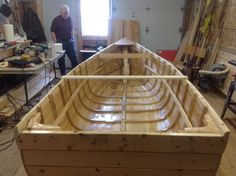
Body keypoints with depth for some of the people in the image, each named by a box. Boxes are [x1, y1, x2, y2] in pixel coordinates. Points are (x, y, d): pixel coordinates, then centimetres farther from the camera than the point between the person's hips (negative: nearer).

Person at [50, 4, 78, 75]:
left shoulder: (69, 18, 4)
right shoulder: (56, 20, -10)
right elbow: (52, 31, -9)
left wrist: (72, 38, 10)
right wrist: (56, 42, -14)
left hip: (70, 41, 4)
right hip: (60, 42, -4)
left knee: (74, 58, 7)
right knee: (61, 60, 5)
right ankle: (63, 75, 17)